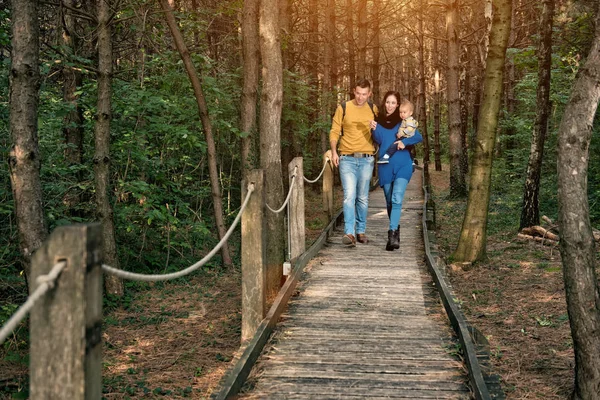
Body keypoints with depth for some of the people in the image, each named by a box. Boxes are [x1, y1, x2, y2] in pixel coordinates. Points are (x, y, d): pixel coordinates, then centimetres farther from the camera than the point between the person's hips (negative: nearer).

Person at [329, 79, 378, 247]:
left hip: (367, 159, 2)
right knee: (349, 195, -14)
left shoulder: (373, 110, 8)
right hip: (347, 159, -2)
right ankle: (349, 233, -18)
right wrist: (334, 151, -8)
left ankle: (361, 231, 19)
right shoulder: (343, 108, 2)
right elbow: (334, 131, 4)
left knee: (363, 198, 8)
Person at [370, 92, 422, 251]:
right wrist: (374, 129, -24)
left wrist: (405, 142, -15)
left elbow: (419, 137, 3)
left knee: (397, 199, -17)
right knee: (389, 201, 11)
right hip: (385, 166, 2)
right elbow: (378, 140, -4)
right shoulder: (379, 120, 7)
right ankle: (395, 232, 27)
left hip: (402, 165, -2)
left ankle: (392, 234, -25)